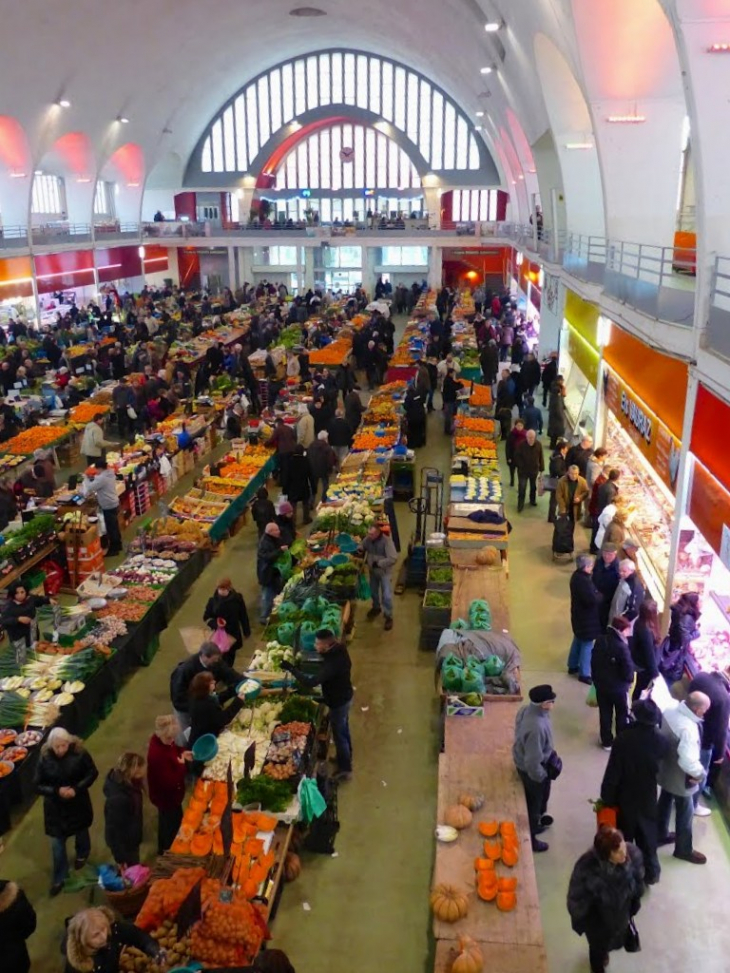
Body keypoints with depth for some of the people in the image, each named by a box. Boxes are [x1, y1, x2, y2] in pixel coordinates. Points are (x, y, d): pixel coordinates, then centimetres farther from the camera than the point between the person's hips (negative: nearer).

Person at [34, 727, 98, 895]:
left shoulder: (79, 753, -21)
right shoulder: (45, 759, -19)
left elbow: (93, 773, -11)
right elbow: (38, 785, -11)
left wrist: (77, 789, -24)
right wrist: (57, 791, -27)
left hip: (78, 803, 0)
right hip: (55, 807, 0)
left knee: (81, 832, 26)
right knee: (57, 844, 8)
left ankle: (82, 854, 57)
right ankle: (59, 878, 29)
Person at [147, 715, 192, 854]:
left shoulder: (160, 739, -15)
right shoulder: (158, 755, -42)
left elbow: (174, 748, 9)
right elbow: (170, 781, -37)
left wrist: (183, 752, -10)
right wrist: (182, 765, -26)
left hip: (168, 793, 9)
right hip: (166, 795, -9)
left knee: (168, 820, 31)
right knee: (172, 821, 16)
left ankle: (166, 847, 55)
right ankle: (166, 851, 41)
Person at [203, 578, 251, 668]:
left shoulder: (237, 598, -12)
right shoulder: (213, 600, -11)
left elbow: (243, 615, -3)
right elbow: (206, 617, -3)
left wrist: (246, 632, 3)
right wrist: (215, 623, -23)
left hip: (233, 633, 1)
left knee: (230, 656, 17)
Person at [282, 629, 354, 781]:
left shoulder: (332, 664, -39)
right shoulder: (339, 650, -12)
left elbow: (311, 682, -42)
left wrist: (291, 668, -36)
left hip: (338, 702, -9)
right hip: (344, 697, 9)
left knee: (339, 734, 11)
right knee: (343, 729, 28)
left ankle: (345, 769, 30)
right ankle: (346, 757, 50)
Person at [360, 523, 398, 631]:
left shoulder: (387, 541, -27)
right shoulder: (367, 539, -12)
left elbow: (393, 558, -30)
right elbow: (361, 548, 6)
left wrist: (378, 563, -30)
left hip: (385, 571, -5)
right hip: (373, 570, 5)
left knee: (386, 595, -1)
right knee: (373, 591, 23)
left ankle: (389, 617, 14)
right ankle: (376, 607, 49)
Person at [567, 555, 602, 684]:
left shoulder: (577, 575, 2)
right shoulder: (583, 581, -29)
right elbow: (592, 599, -30)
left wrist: (596, 593, -4)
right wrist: (600, 596, -11)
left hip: (579, 614, 10)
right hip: (586, 617, -10)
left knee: (578, 641, 23)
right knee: (587, 645, 2)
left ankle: (573, 666, 38)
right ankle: (584, 674, 12)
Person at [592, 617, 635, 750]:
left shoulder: (600, 640, -5)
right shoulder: (622, 647, -28)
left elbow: (593, 662, 4)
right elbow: (628, 669, -22)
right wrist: (629, 680, 0)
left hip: (601, 685, 5)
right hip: (619, 687, -5)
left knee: (605, 713, 17)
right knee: (622, 714, 16)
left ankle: (607, 741, 28)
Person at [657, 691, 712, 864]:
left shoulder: (669, 712, -11)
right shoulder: (688, 728, -37)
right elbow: (689, 762, -40)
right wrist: (700, 774, -21)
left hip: (665, 770, 8)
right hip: (680, 778, -8)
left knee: (664, 803, 27)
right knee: (685, 813, 15)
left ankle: (661, 835, 48)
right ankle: (684, 849, 35)